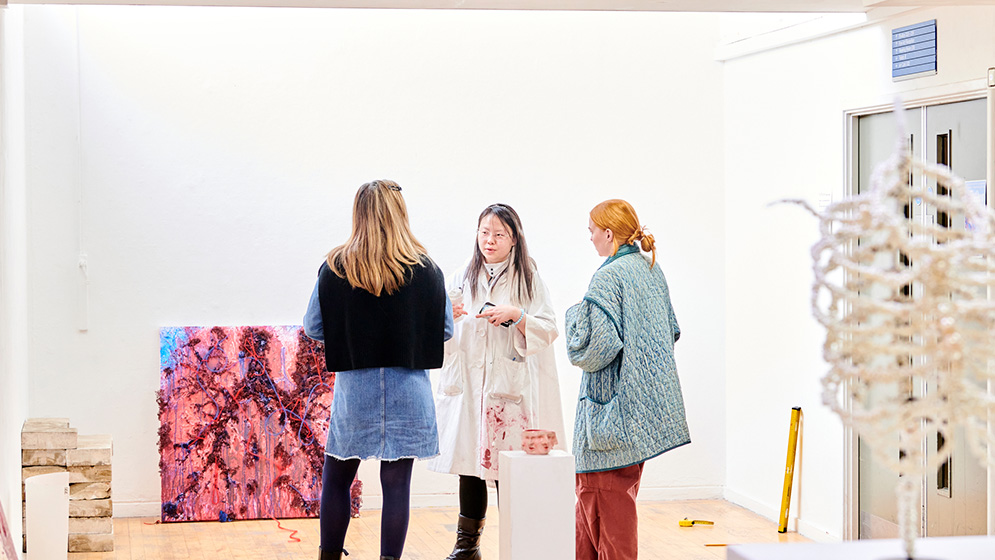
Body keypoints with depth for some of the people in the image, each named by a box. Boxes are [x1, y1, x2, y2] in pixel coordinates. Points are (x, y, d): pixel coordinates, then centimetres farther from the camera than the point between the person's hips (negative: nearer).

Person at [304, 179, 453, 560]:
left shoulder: (335, 268, -5)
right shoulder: (426, 270, -5)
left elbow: (313, 329, -1)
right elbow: (446, 330, 2)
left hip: (355, 388, 0)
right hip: (408, 392, 0)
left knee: (336, 479, 14)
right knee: (397, 482, 4)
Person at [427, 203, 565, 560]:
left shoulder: (528, 279, 5)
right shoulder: (464, 278, 13)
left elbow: (548, 330, 0)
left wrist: (515, 315, -15)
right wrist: (447, 317, -7)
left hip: (512, 385, -3)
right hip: (470, 383, 3)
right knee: (470, 463, 2)